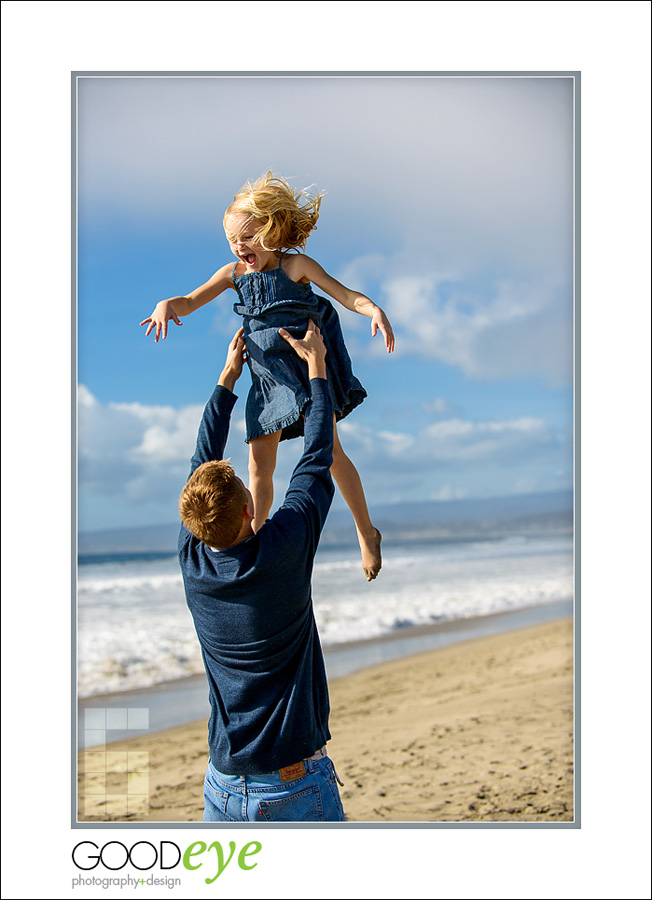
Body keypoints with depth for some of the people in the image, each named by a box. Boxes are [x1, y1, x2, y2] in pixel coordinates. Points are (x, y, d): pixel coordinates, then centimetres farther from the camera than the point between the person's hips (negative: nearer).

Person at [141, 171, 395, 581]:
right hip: (267, 375, 4)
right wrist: (167, 305, -20)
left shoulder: (295, 265, -7)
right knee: (260, 464, 3)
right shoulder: (234, 273, 5)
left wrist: (375, 310, -29)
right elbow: (189, 302, 4)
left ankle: (367, 532, 9)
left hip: (306, 362, -4)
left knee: (328, 448, -8)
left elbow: (345, 294, -9)